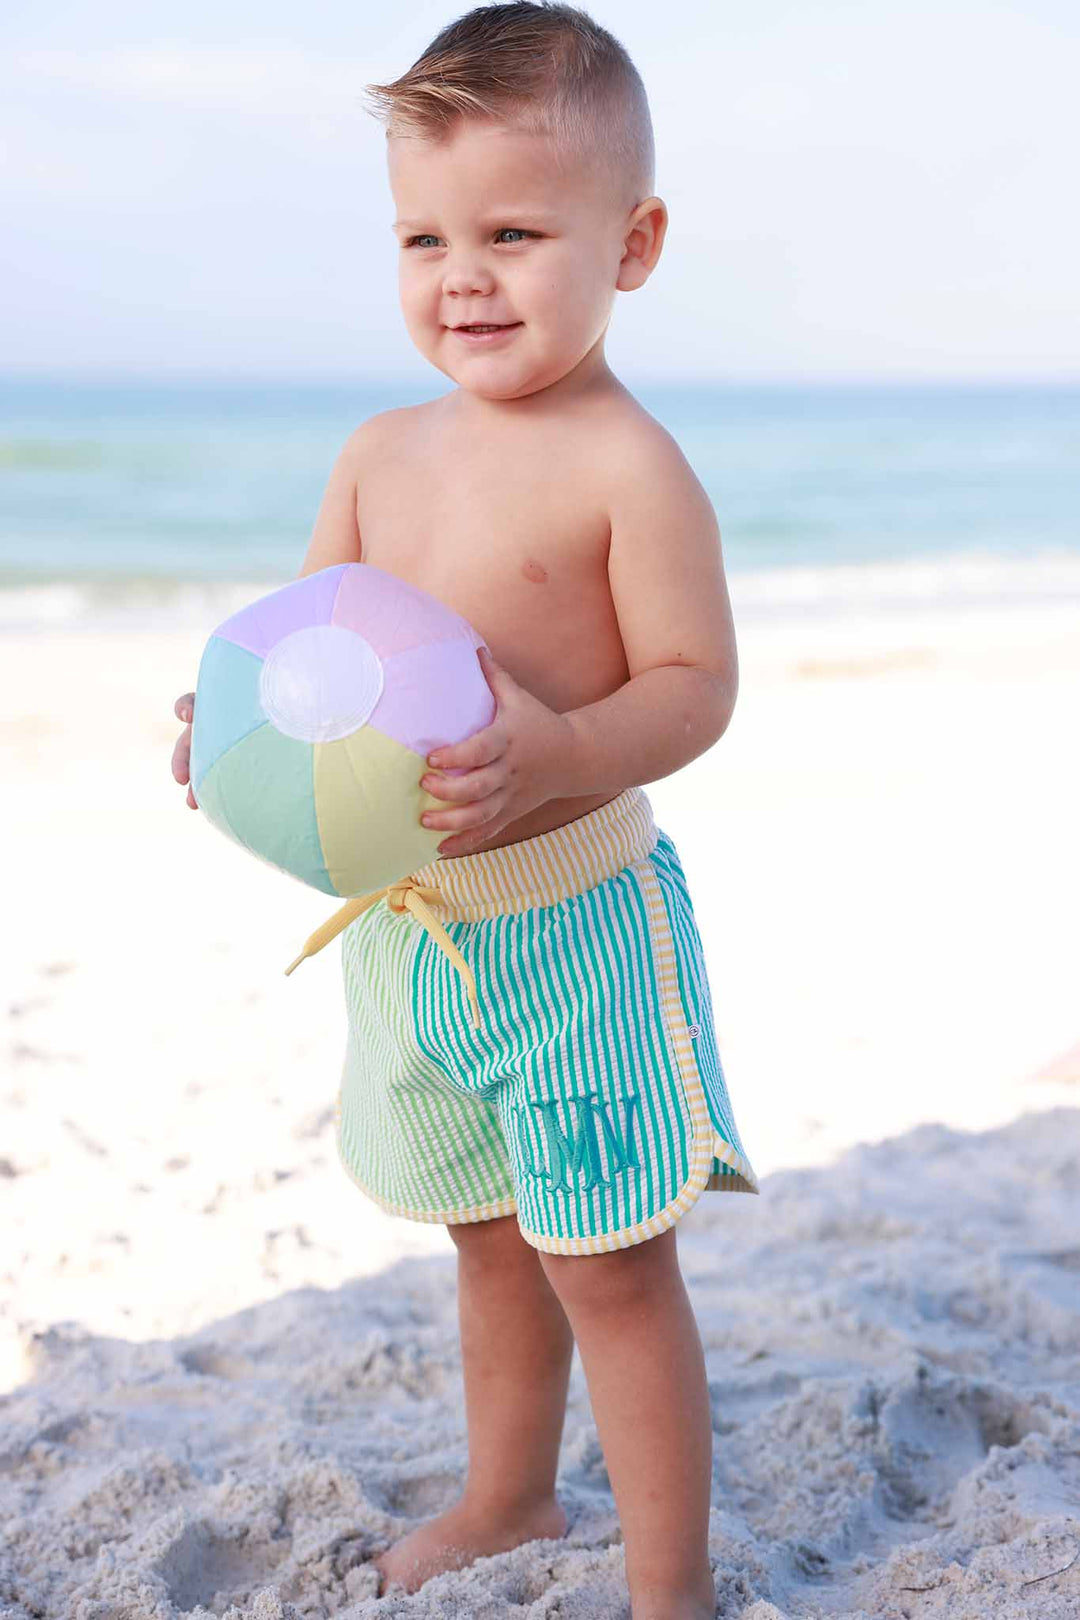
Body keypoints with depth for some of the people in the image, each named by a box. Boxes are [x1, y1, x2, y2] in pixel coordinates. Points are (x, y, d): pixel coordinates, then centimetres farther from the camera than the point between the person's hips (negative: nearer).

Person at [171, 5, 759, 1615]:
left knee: (607, 1266, 2)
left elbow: (695, 685, -17)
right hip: (399, 923, 7)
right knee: (487, 1234, 25)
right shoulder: (383, 450, 4)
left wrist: (560, 756, -34)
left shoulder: (628, 468, -16)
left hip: (573, 923, -7)